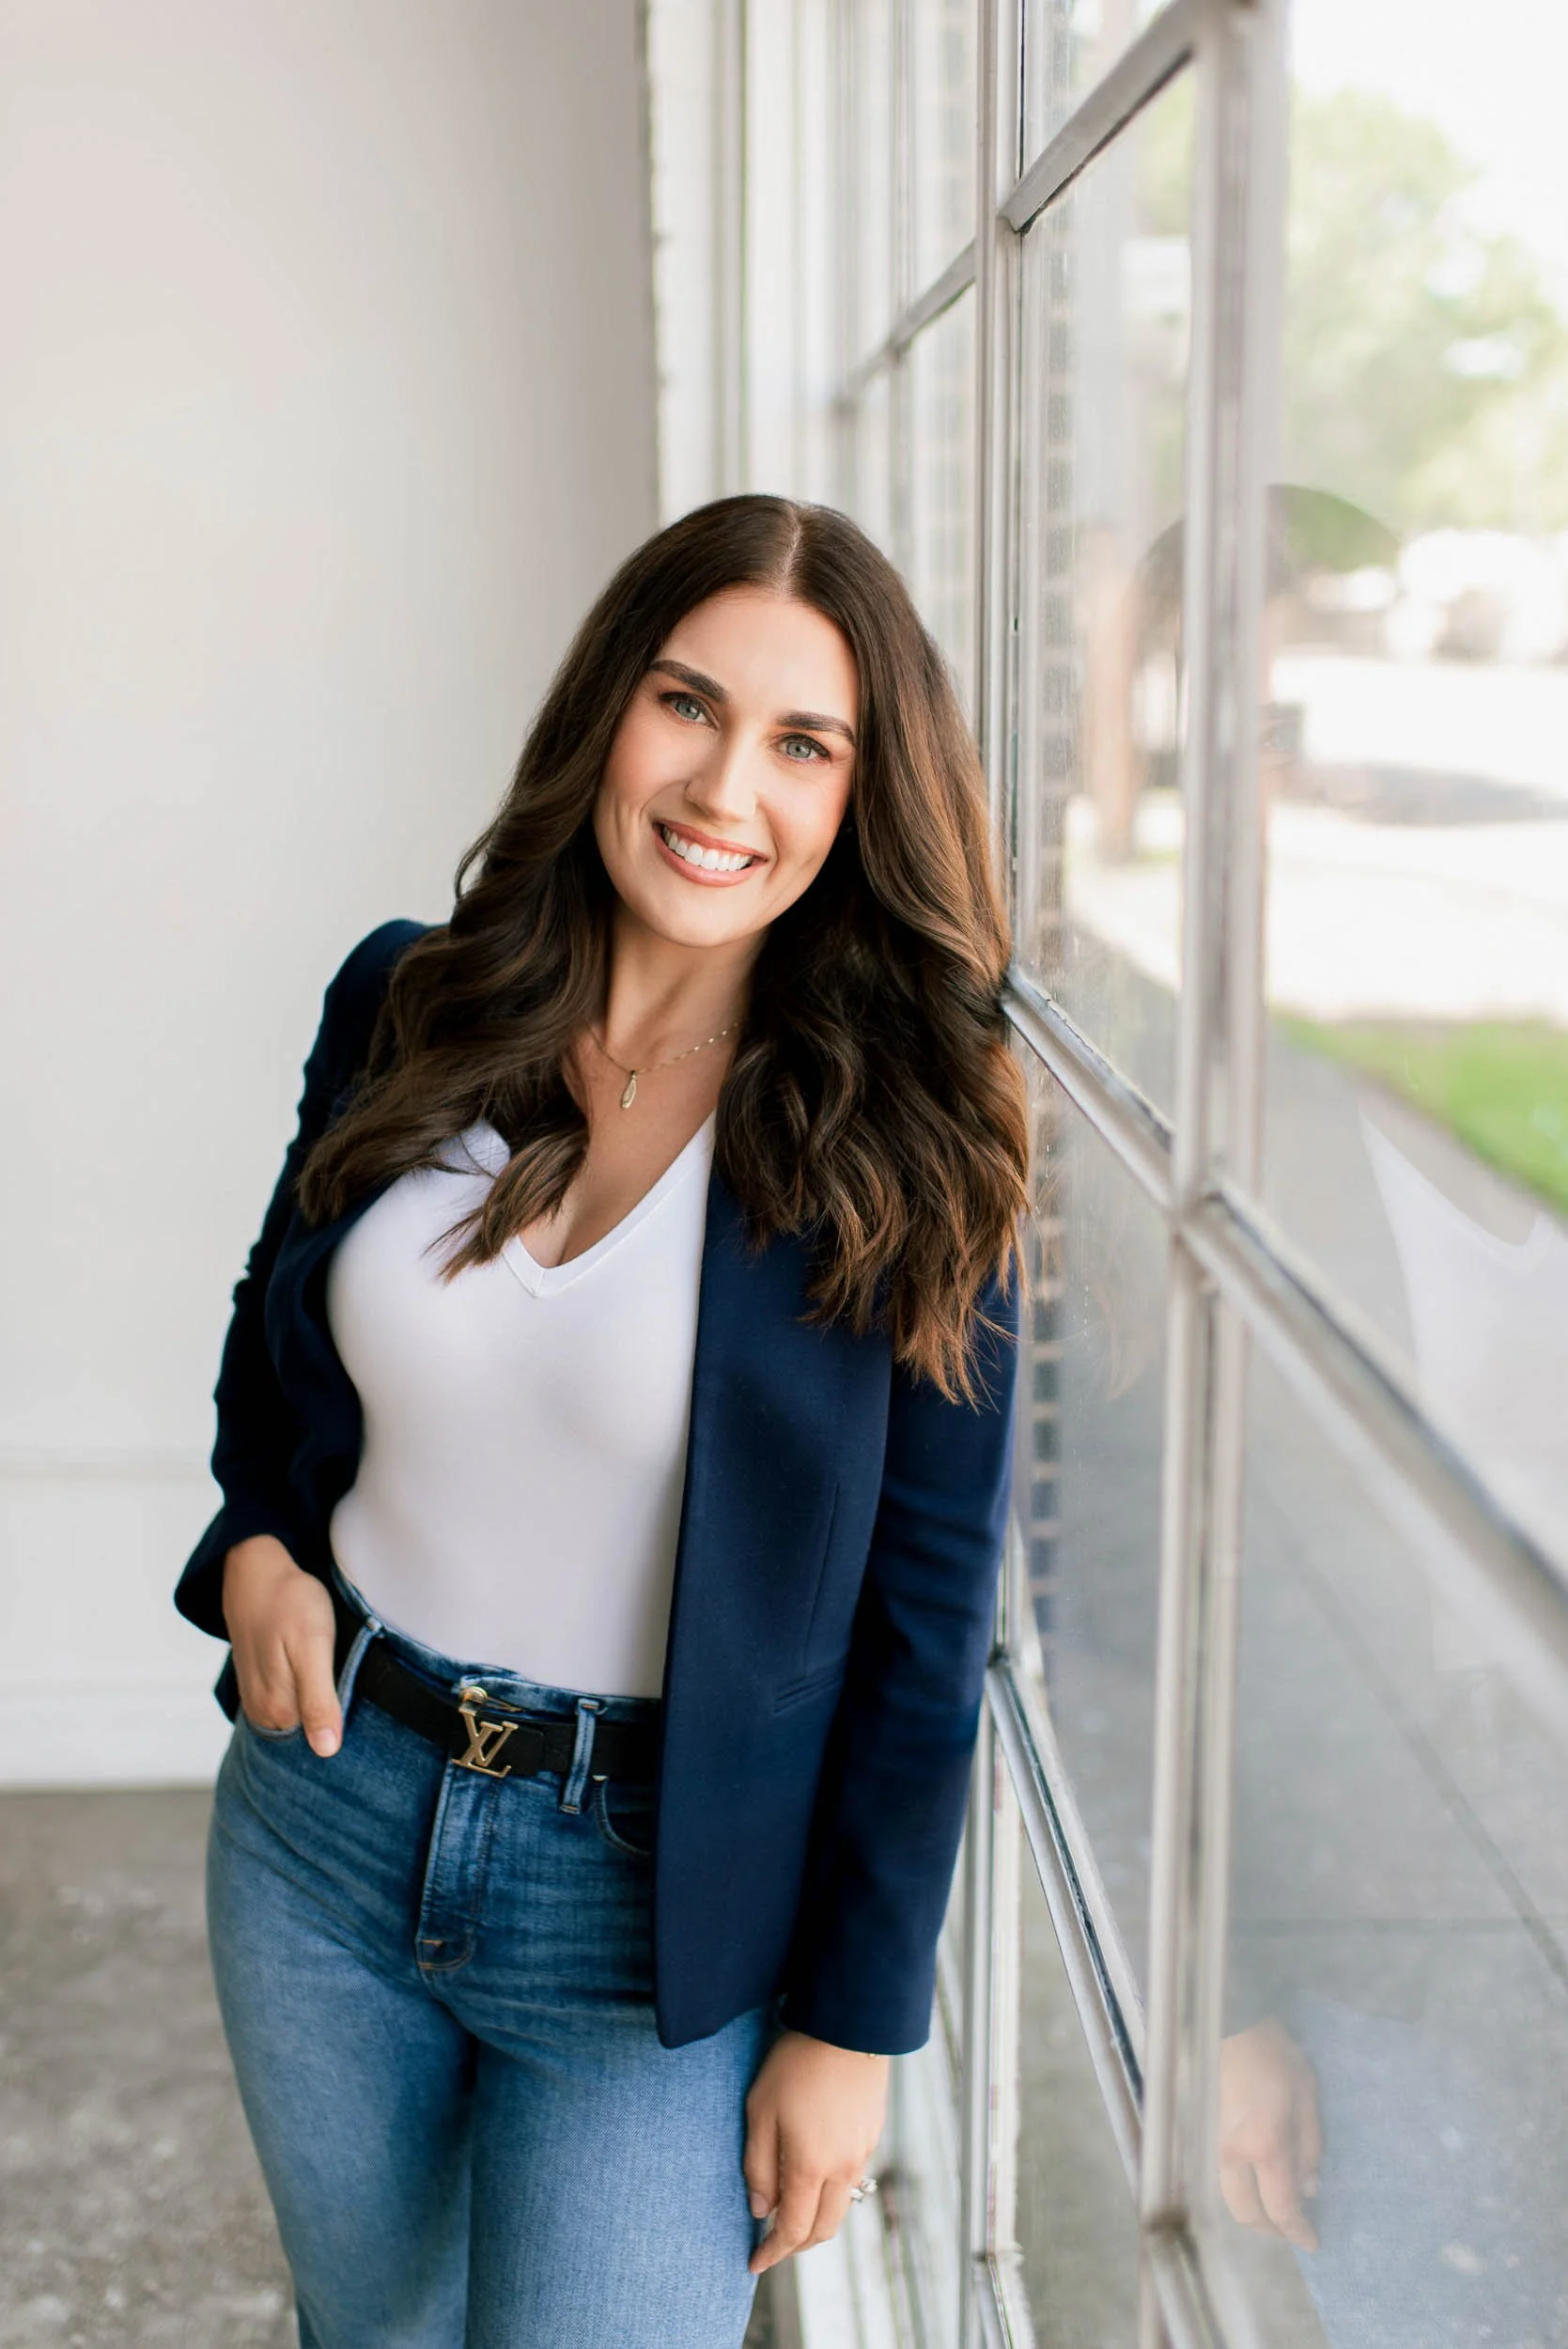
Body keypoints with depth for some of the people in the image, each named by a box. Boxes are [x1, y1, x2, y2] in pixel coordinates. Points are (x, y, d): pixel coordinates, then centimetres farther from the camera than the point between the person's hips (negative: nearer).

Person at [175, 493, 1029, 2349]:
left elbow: (925, 1607, -10)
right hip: (322, 1814, 4)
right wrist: (254, 1549, -6)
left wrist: (853, 2023, -8)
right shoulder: (403, 1005, -4)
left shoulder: (906, 1143, -14)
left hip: (660, 1912, -4)